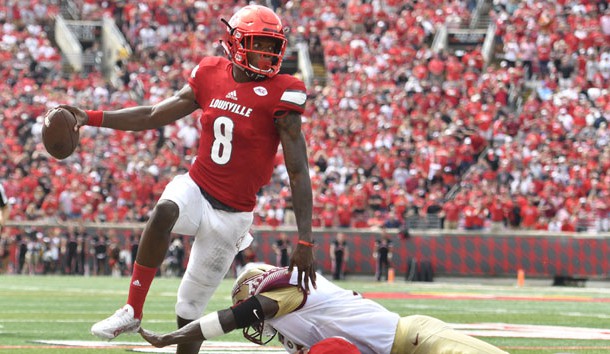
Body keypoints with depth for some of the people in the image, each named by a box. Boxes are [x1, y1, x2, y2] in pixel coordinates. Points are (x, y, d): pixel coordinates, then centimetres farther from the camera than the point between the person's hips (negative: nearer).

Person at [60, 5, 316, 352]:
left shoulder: (280, 94, -13)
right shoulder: (212, 76, 0)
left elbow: (298, 171, -14)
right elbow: (154, 116, 9)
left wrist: (305, 242, -20)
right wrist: (89, 118, 1)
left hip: (231, 214, -2)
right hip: (196, 187, 2)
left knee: (191, 308, 4)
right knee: (164, 212, -33)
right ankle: (133, 311, -22)